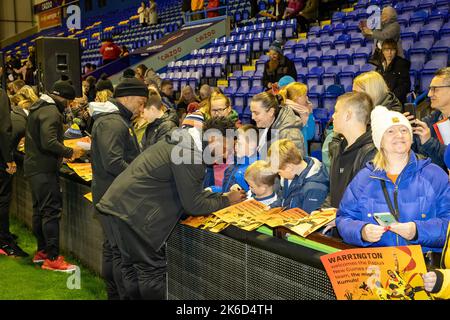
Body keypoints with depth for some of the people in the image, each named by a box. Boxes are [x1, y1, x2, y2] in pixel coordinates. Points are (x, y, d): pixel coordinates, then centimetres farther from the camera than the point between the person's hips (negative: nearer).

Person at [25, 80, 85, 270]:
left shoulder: (38, 108, 16)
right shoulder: (51, 112, -16)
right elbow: (49, 142, -27)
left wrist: (62, 153, 18)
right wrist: (69, 152, -16)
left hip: (33, 167, 11)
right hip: (44, 169, -11)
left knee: (39, 210, 16)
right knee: (52, 211, -9)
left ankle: (42, 251, 26)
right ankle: (52, 258, -7)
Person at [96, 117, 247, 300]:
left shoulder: (184, 142, 11)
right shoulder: (189, 154, -20)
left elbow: (187, 192, 19)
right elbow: (193, 205, -15)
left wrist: (221, 195, 9)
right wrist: (227, 200, -3)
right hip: (133, 212, -10)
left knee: (135, 265, 19)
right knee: (154, 270, -2)